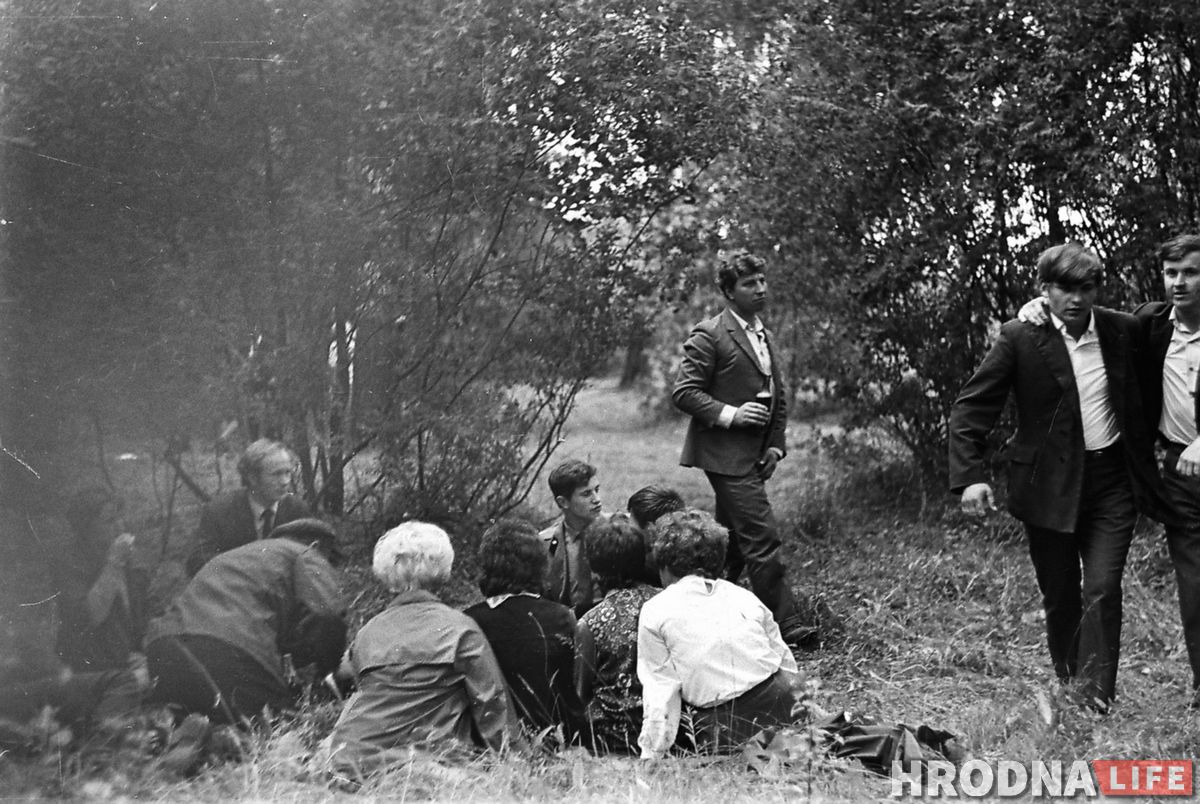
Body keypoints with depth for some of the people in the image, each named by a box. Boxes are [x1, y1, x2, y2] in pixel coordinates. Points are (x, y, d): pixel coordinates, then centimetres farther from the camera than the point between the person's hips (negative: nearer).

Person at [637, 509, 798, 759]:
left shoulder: (654, 612, 2)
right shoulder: (745, 598, 12)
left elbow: (661, 689, -1)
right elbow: (790, 669, 14)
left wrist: (651, 755, 6)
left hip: (726, 733, -5)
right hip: (781, 709, 5)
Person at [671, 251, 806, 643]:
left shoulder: (764, 336, 18)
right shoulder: (709, 335, -8)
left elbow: (778, 396, 22)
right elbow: (684, 392, -12)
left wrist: (776, 445, 10)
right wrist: (730, 414, -19)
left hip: (754, 456, 8)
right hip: (726, 453, -8)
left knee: (737, 541, 12)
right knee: (763, 538, -12)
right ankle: (784, 624, -8)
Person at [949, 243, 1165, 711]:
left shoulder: (1124, 331, 2)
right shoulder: (1020, 338, -7)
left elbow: (1141, 402, 14)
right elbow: (970, 408, -8)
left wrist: (1148, 472, 10)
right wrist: (970, 475, -19)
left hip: (1112, 483, 1)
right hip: (1050, 486, -1)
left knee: (1103, 588, -8)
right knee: (1059, 595, 11)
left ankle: (1096, 697, -1)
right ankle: (1065, 684, 32)